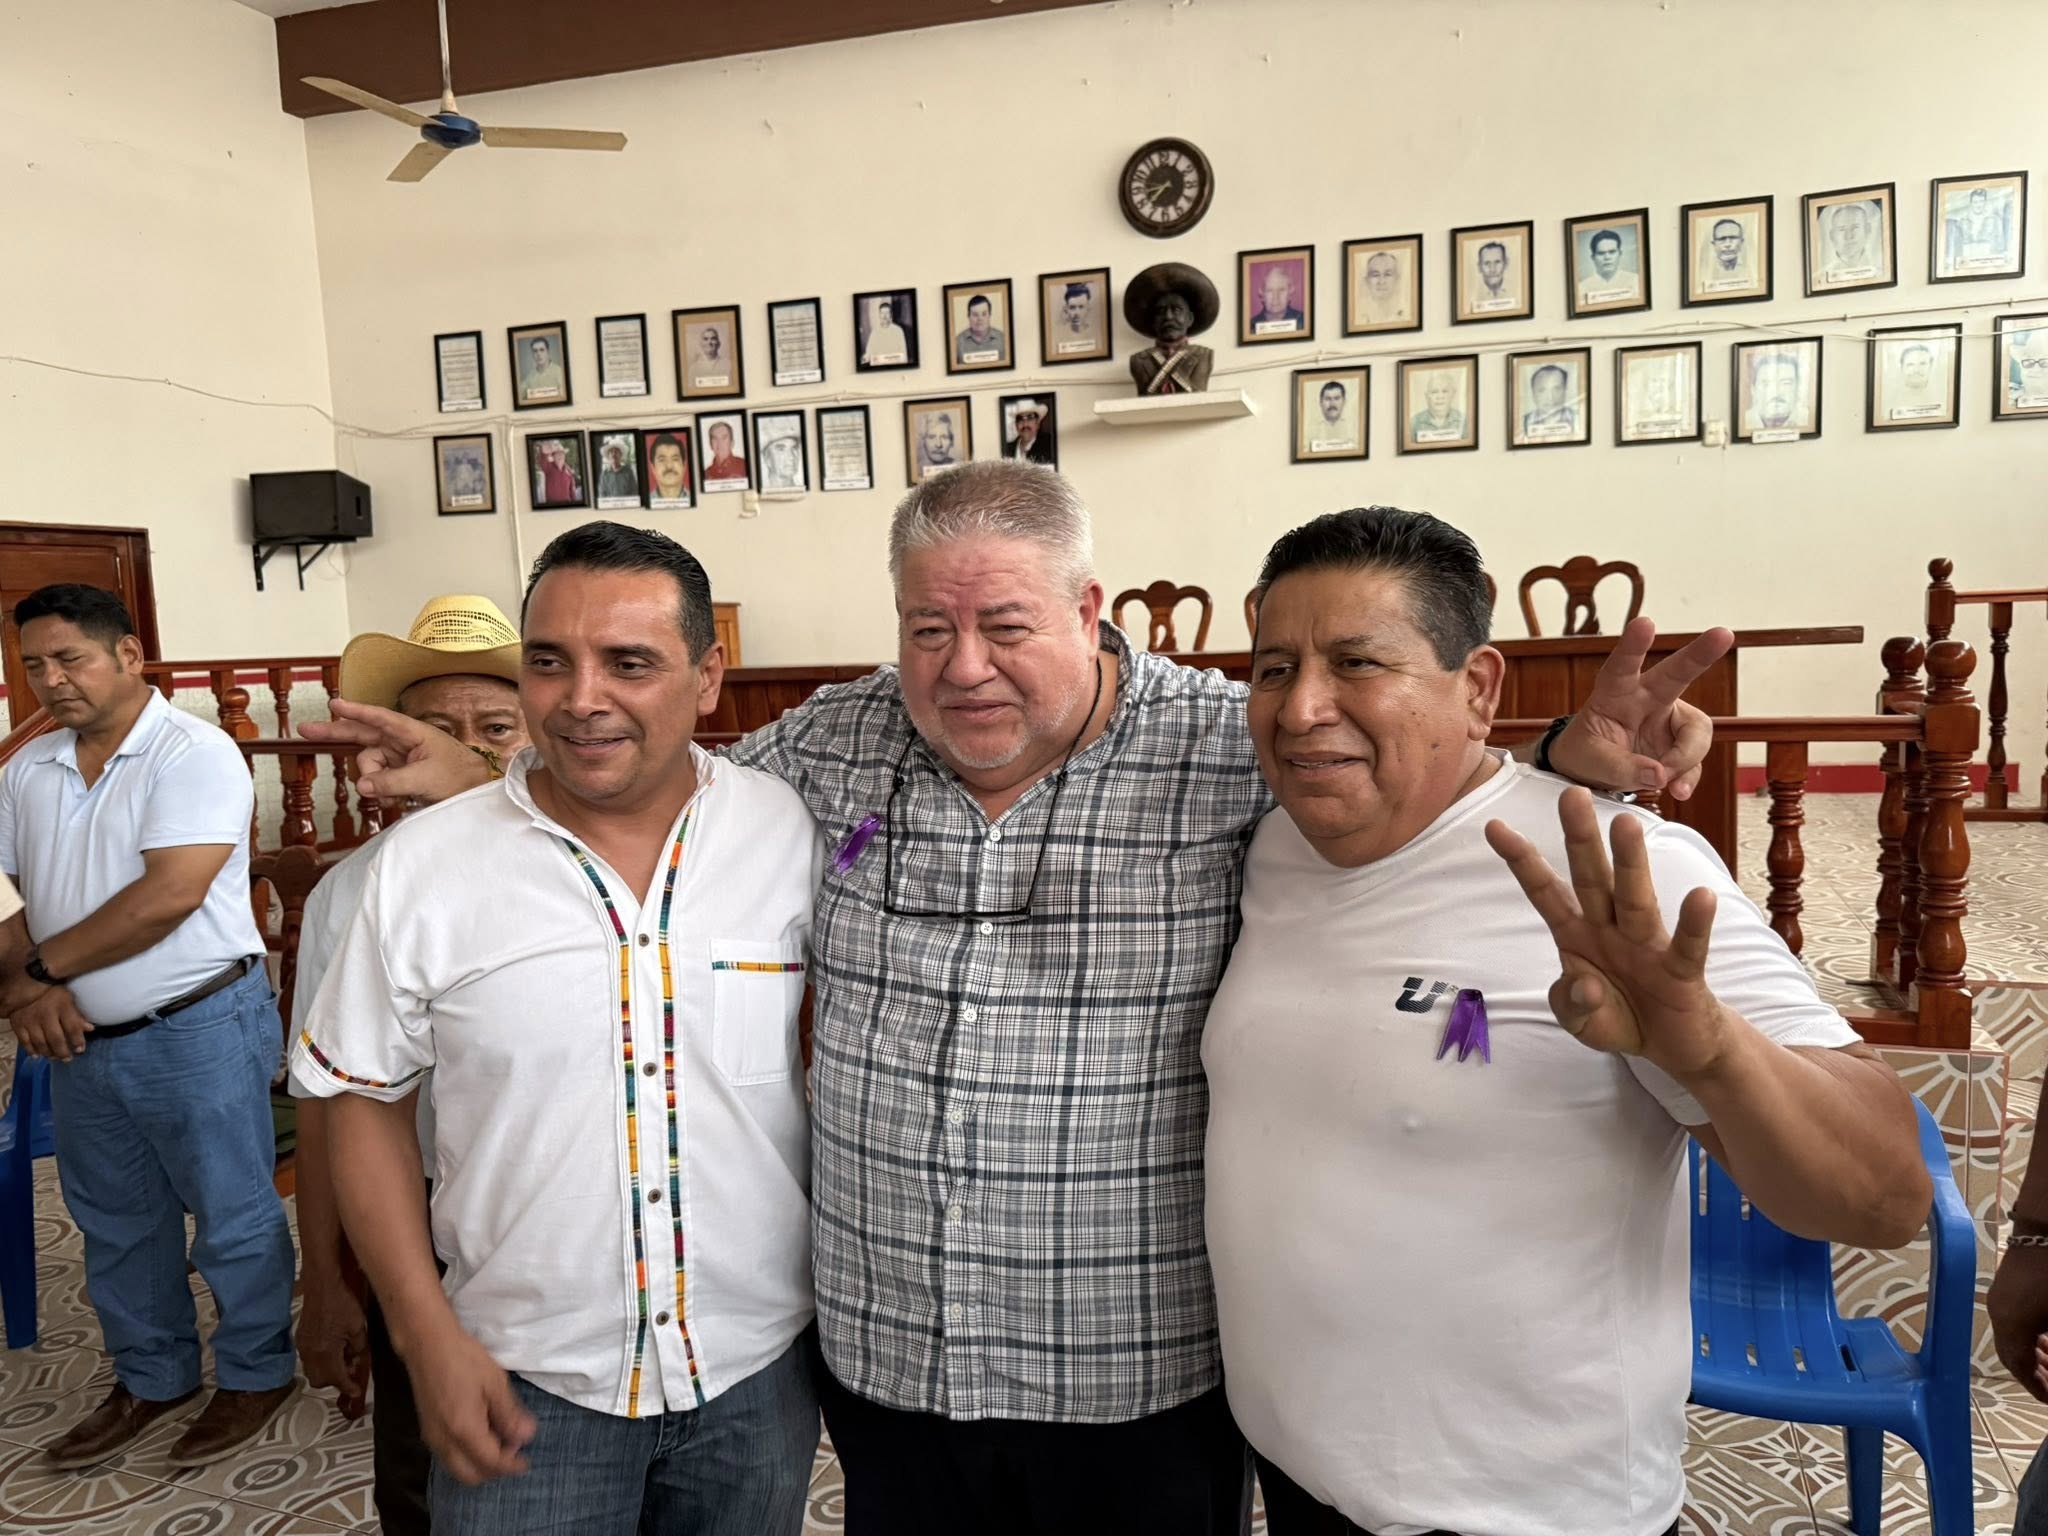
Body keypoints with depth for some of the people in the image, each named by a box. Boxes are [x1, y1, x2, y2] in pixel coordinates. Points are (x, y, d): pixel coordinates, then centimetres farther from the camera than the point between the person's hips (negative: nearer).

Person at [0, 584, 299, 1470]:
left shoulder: (194, 754, -15)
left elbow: (169, 896, -23)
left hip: (198, 1031, -7)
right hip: (80, 1040, 7)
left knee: (233, 1215, 7)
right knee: (116, 1223, 20)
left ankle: (256, 1373, 26)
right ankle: (151, 1377, 38)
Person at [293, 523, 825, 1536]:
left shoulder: (794, 834, -10)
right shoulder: (420, 867, -10)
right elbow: (364, 1098, 0)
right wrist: (426, 1334, -4)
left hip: (760, 1366, 1)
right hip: (524, 1380, -1)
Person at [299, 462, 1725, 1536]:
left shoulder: (1242, 751, -14)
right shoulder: (836, 740, -2)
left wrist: (1580, 760, -23)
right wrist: (475, 781, 8)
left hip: (1145, 1381, -3)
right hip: (885, 1364, 4)